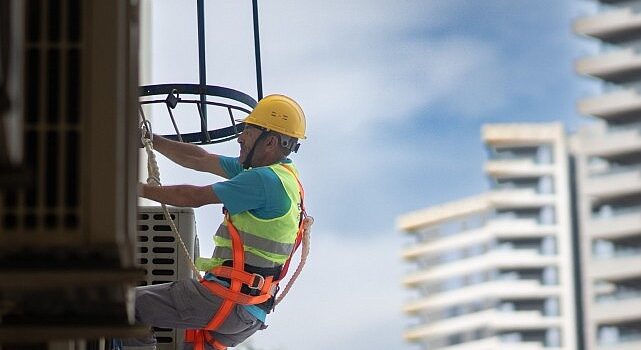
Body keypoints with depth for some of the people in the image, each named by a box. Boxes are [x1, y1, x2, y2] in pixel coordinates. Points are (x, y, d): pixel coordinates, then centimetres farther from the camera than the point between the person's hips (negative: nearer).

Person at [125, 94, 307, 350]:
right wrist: (149, 139, 19)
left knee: (131, 304, -6)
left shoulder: (266, 180, -16)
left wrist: (142, 190, 1)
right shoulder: (279, 175, 15)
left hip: (229, 301, -10)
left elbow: (195, 197, -12)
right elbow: (199, 160, 20)